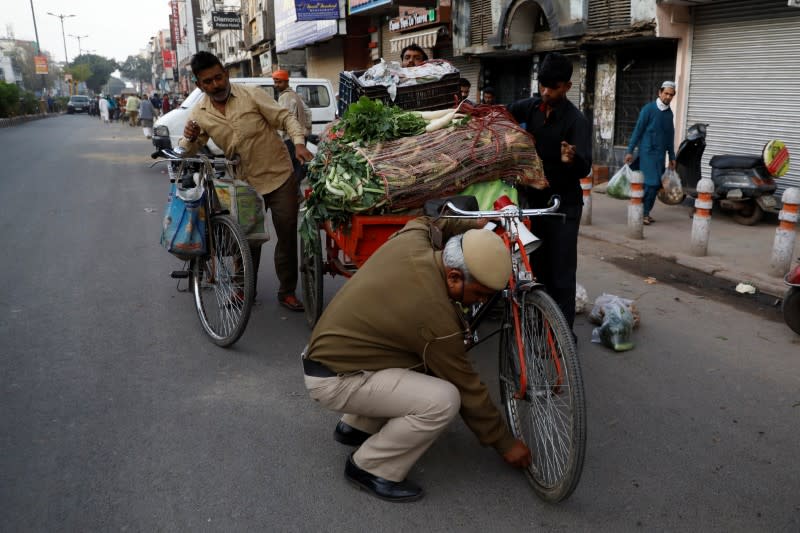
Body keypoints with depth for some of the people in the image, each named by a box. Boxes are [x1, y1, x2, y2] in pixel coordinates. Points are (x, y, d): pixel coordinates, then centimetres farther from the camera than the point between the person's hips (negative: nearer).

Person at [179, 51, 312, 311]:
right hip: (247, 183, 3)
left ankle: (287, 292, 14)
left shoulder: (252, 94, -7)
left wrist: (299, 142, -25)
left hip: (280, 176, -2)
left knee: (287, 236, 0)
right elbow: (188, 151, 9)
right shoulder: (199, 114, 2)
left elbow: (284, 118, -6)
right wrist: (190, 138, -14)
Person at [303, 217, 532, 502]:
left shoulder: (410, 239, -9)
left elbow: (426, 223, 19)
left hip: (329, 348, 9)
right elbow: (466, 387, -15)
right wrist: (506, 443, -3)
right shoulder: (436, 315, -28)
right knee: (443, 400, -23)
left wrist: (475, 225, 14)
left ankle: (355, 426, 23)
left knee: (435, 360, 15)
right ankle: (371, 468, -2)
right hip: (333, 380, -9)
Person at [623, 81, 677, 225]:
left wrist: (672, 157, 19)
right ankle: (641, 213, -4)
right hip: (647, 152, -6)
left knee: (657, 184, 3)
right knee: (650, 183, -12)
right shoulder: (648, 109, -5)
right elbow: (637, 130, -6)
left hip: (661, 154, 6)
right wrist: (630, 151, -10)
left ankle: (645, 212, 11)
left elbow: (670, 136, 19)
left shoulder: (669, 113, 13)